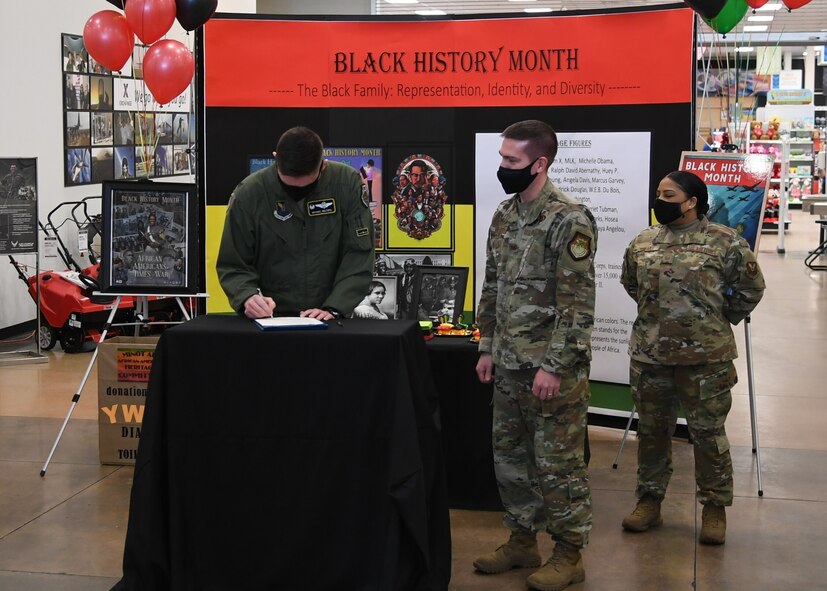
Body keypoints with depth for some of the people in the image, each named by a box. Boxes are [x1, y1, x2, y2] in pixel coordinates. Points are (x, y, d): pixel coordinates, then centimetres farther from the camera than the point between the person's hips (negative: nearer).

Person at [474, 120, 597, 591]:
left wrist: (555, 365, -20)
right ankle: (522, 541, 31)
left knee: (558, 463, 2)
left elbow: (578, 303, -19)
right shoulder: (505, 215, 9)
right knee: (509, 456, 16)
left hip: (552, 368, -8)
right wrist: (488, 348, 14)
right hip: (509, 365, 8)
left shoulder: (569, 220, -16)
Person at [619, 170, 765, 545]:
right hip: (649, 354, 4)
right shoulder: (642, 243, 5)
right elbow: (630, 283, 22)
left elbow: (751, 287, 2)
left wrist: (721, 320, 7)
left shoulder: (724, 242, -7)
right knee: (651, 429, 13)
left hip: (705, 356, -4)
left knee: (708, 432, 5)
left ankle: (715, 508, 17)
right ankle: (649, 500, 27)